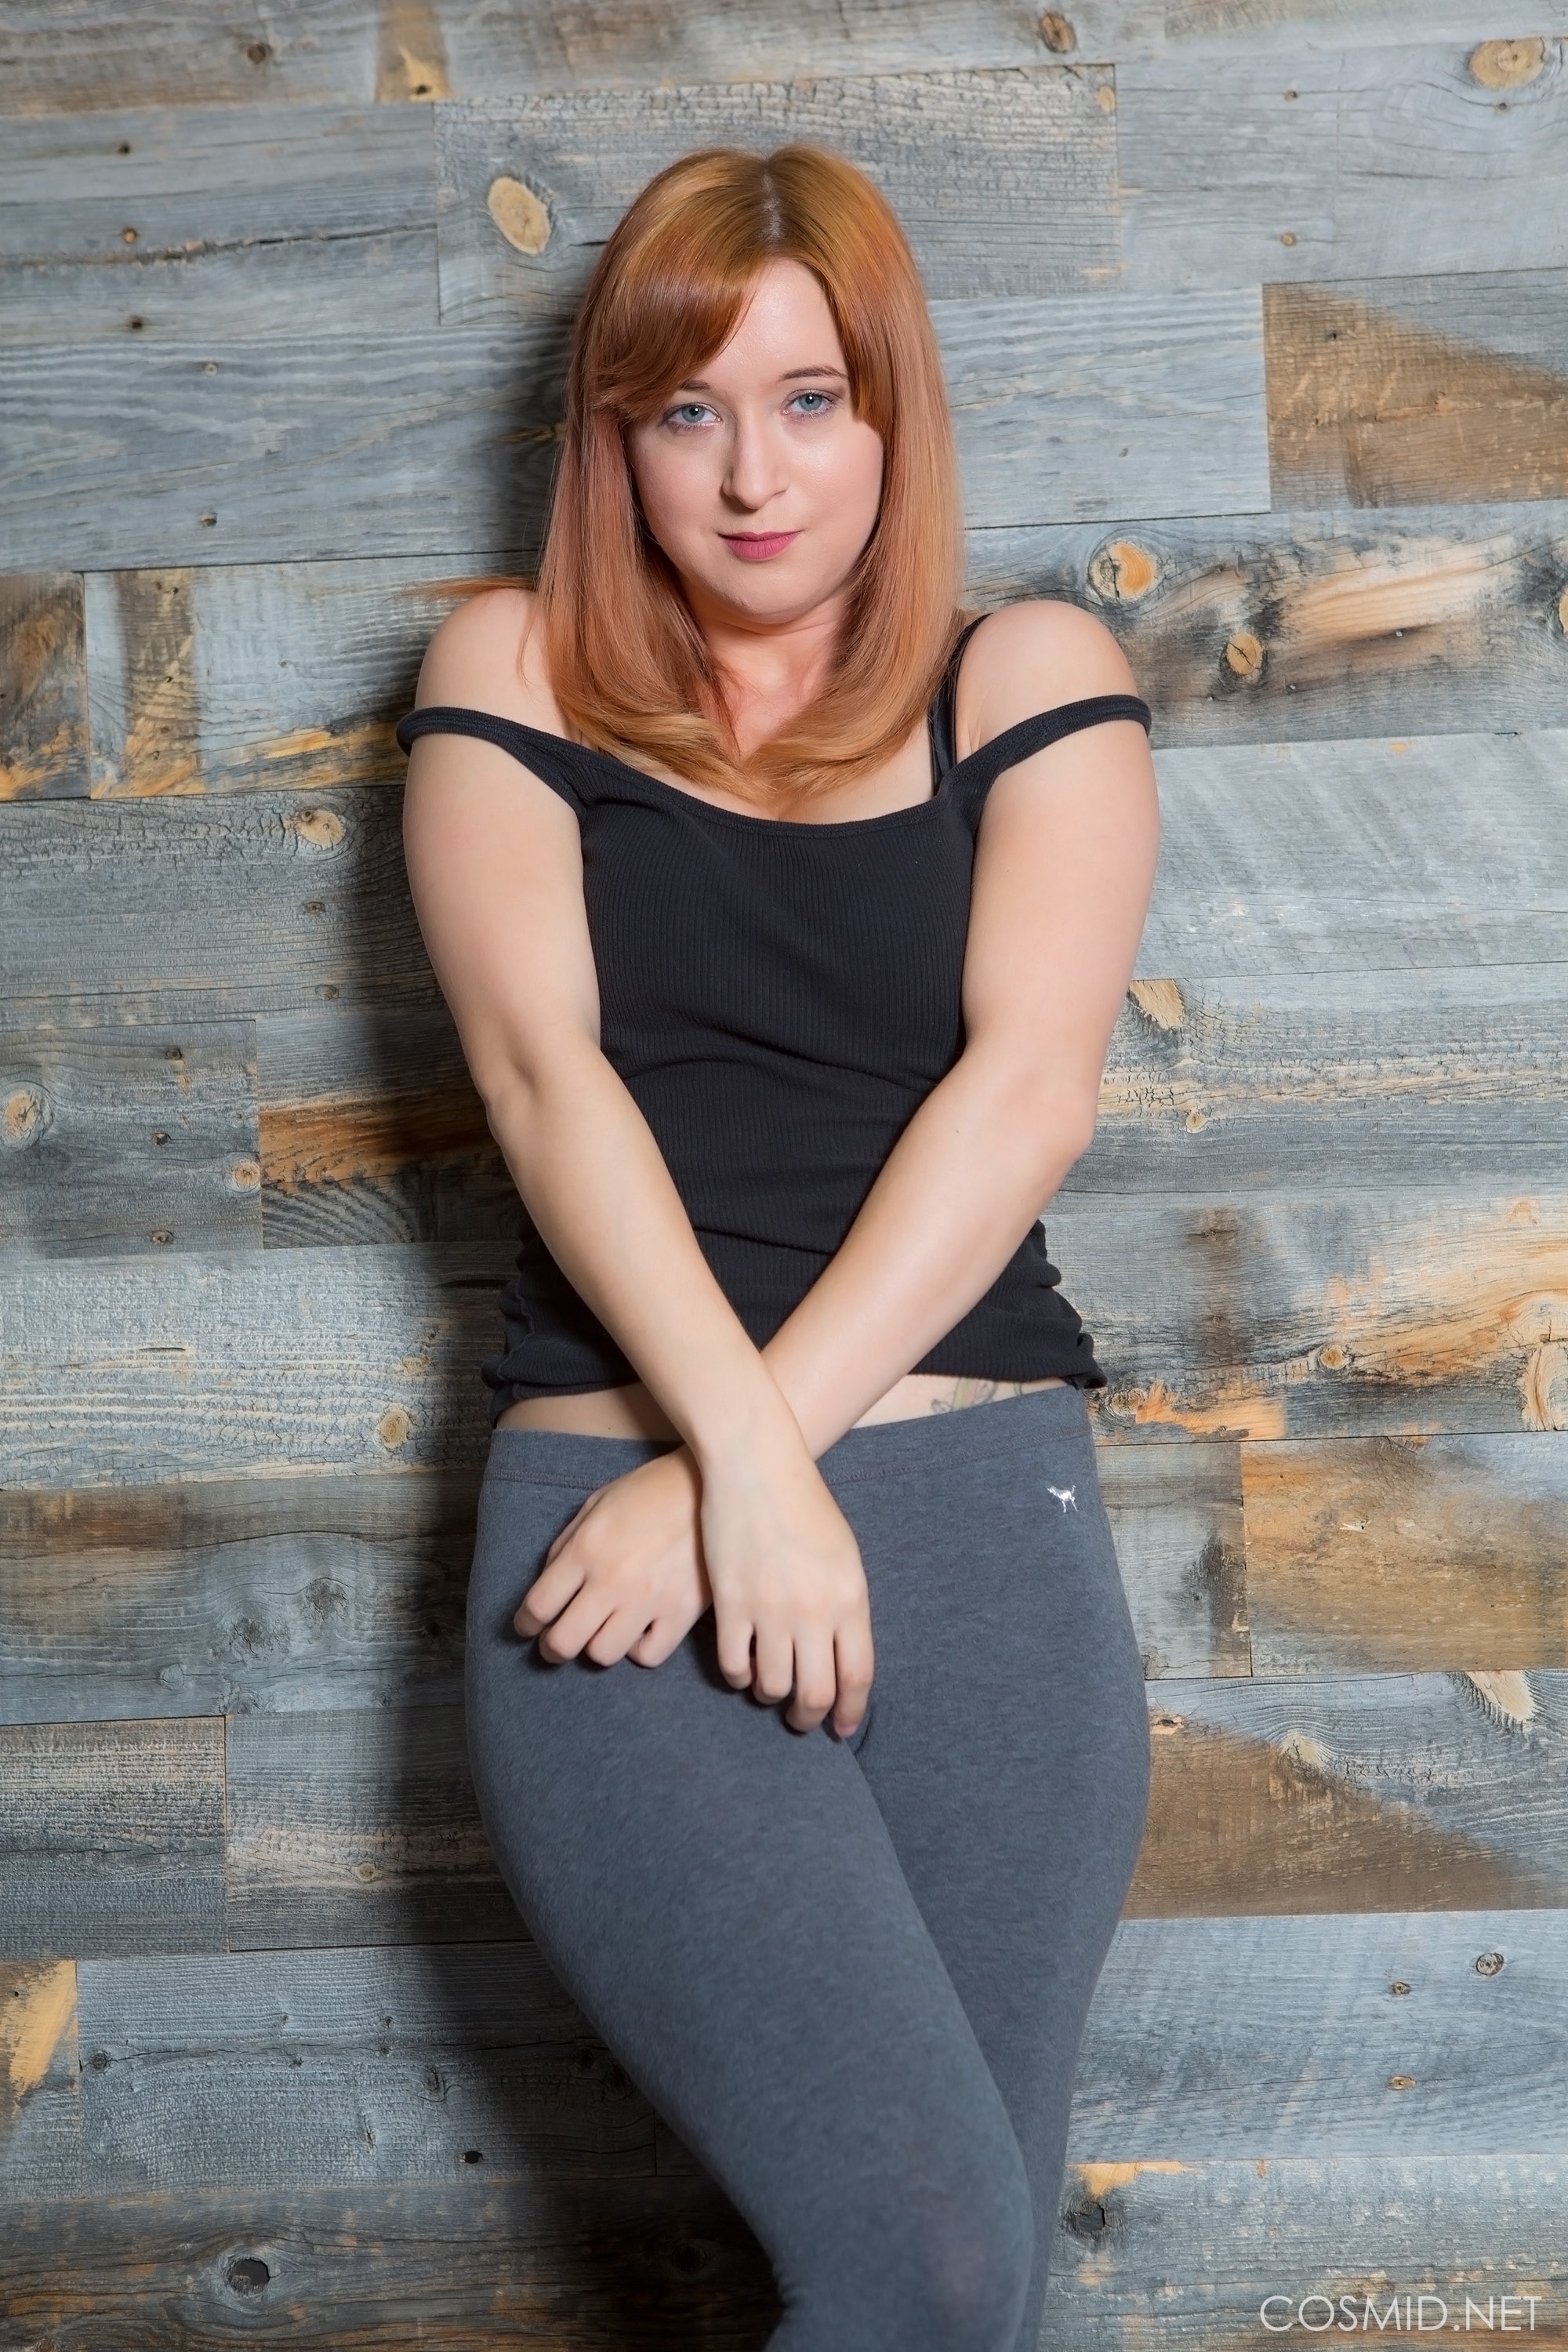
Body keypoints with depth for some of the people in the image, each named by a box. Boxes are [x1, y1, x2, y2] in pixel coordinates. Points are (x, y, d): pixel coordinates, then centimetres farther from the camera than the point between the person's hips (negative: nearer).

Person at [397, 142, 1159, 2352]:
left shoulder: (1032, 681, 11)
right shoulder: (516, 673, 12)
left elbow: (1030, 1086, -2)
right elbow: (542, 1071, -1)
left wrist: (757, 1441, -12)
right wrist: (745, 1459, -14)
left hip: (976, 1502, 1)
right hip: (616, 1492, -1)